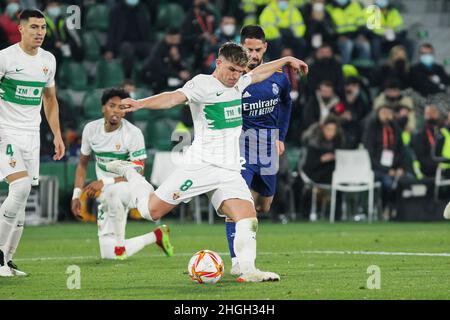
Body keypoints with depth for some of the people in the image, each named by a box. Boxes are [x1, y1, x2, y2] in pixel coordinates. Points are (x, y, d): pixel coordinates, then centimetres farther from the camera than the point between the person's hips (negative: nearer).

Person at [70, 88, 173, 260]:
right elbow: (83, 164, 13)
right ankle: (156, 236, 25)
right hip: (107, 197, 6)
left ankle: (120, 244, -23)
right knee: (108, 254, 2)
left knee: (112, 192, -43)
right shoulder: (91, 129, 0)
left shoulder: (133, 133, -16)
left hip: (130, 189, -6)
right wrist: (76, 194, 3)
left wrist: (105, 182, -26)